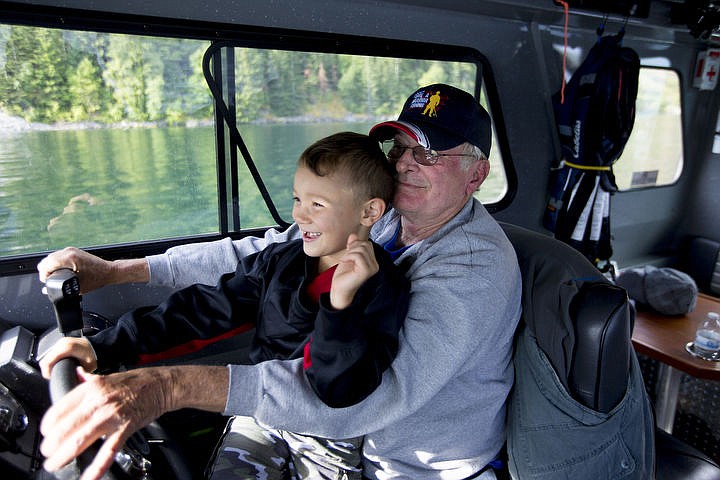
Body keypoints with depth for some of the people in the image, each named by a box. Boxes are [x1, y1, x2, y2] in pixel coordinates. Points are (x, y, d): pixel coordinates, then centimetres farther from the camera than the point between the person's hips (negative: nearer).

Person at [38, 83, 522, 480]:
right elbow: (266, 251, -5)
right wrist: (116, 270, -7)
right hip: (355, 439, 5)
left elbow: (385, 388, -42)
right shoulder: (379, 216, -7)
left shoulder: (477, 266, -29)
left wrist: (176, 385, -50)